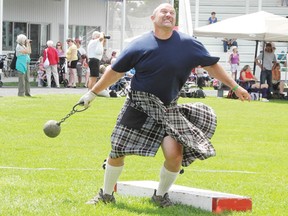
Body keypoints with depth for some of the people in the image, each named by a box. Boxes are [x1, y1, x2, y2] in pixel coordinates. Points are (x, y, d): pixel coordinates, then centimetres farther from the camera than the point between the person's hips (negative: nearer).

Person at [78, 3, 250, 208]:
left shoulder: (188, 44, -6)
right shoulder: (140, 45, -7)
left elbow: (211, 65, 5)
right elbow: (115, 72, 2)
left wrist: (235, 86, 3)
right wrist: (92, 93, 7)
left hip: (169, 110, 1)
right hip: (139, 106, 0)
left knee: (175, 155, -16)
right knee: (117, 151, 0)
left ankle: (161, 195, 12)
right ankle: (106, 194, 25)